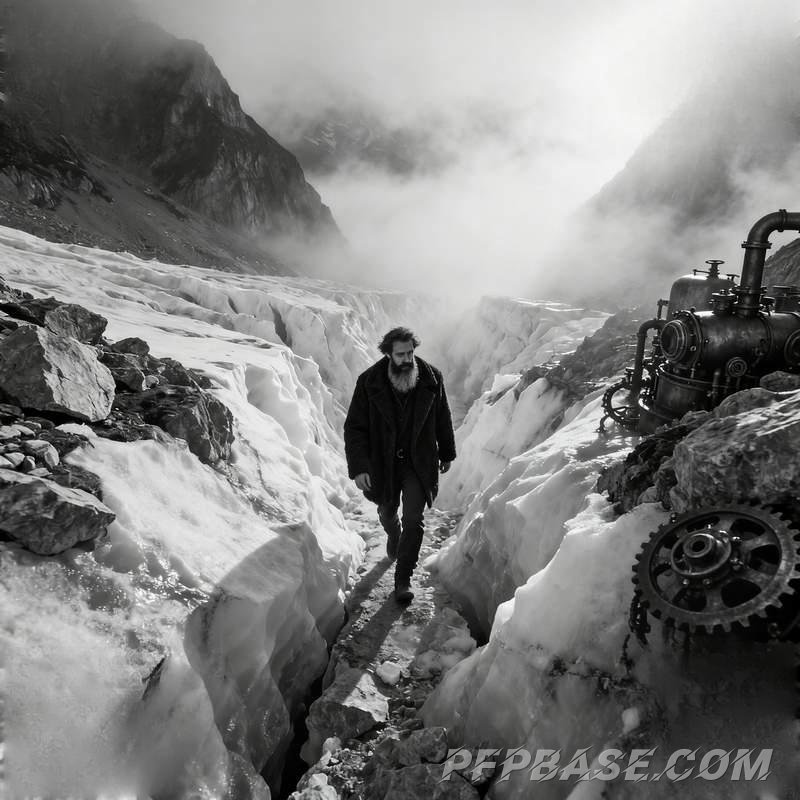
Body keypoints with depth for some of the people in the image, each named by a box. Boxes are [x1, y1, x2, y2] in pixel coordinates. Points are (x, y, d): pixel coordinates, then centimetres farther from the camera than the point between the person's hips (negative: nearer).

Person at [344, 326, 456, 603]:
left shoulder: (431, 378, -10)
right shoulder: (369, 382, -15)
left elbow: (442, 419, 4)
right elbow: (355, 427, -12)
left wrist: (446, 454, 13)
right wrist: (358, 467, -20)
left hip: (419, 462, 0)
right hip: (382, 462, 1)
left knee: (413, 520, -6)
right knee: (387, 512, 21)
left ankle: (403, 580, 9)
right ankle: (394, 537, 57)